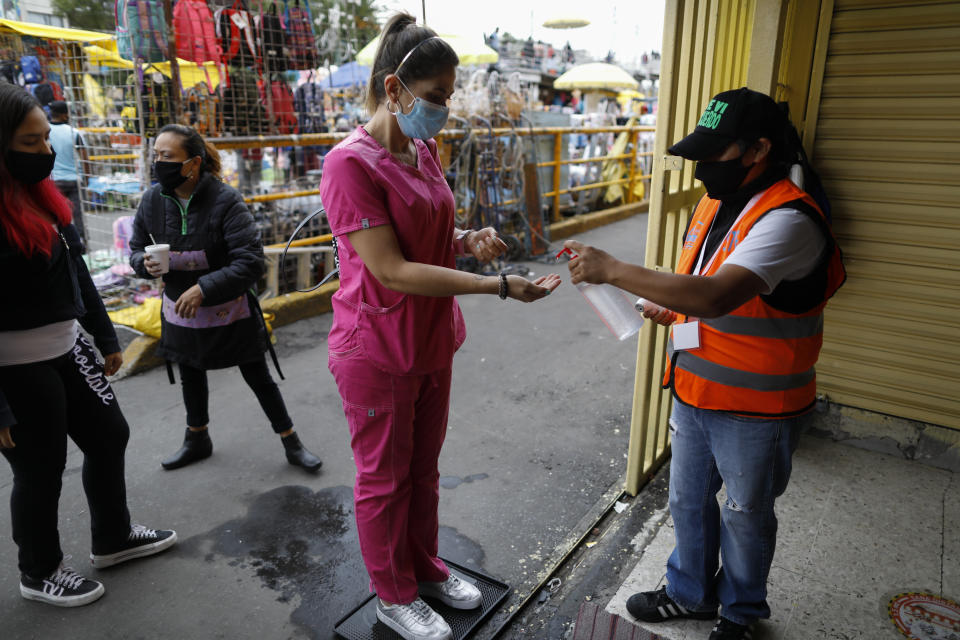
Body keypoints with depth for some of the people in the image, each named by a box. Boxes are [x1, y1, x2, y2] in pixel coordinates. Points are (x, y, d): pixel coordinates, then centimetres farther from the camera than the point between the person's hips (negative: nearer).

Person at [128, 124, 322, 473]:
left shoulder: (225, 200, -22)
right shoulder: (153, 200, -7)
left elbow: (251, 261, -26)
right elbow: (136, 248, 7)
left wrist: (204, 288, -32)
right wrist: (146, 263, -17)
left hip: (228, 311, -5)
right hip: (181, 311, 5)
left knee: (258, 377, 6)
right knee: (191, 377, 23)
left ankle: (291, 443, 23)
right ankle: (197, 440, 48)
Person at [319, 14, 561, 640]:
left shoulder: (424, 151, 4)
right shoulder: (350, 164, -21)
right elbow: (391, 270, -25)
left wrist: (468, 239, -5)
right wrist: (499, 286, -27)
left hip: (432, 342, 8)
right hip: (378, 353, -7)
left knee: (423, 467, 22)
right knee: (385, 478, 12)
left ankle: (425, 566, 45)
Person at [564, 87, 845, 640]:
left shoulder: (787, 219, -24)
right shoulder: (716, 204, 5)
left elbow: (717, 296, -38)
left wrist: (613, 271, -35)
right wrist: (673, 311, -1)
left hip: (755, 410, -8)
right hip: (694, 392, 8)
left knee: (745, 515, 15)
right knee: (689, 501, 21)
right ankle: (690, 594, 45)